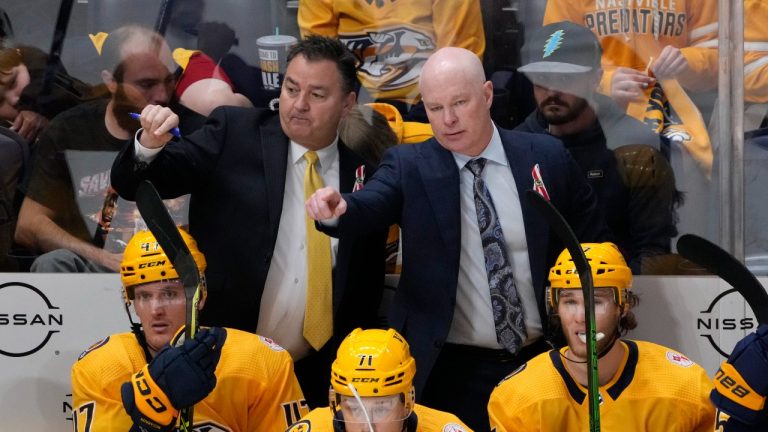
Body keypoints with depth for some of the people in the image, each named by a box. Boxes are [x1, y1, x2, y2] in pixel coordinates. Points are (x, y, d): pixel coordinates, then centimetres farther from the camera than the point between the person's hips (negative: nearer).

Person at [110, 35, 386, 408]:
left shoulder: (365, 175, 2)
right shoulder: (234, 133, -3)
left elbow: (367, 288, 8)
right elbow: (133, 183, -9)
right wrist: (151, 144, -29)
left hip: (313, 377, 2)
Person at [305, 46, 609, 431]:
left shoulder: (546, 157, 0)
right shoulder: (407, 166, -3)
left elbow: (593, 243, 7)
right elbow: (369, 206, -22)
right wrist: (337, 208, -44)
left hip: (541, 360, 1)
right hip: (451, 370, -1)